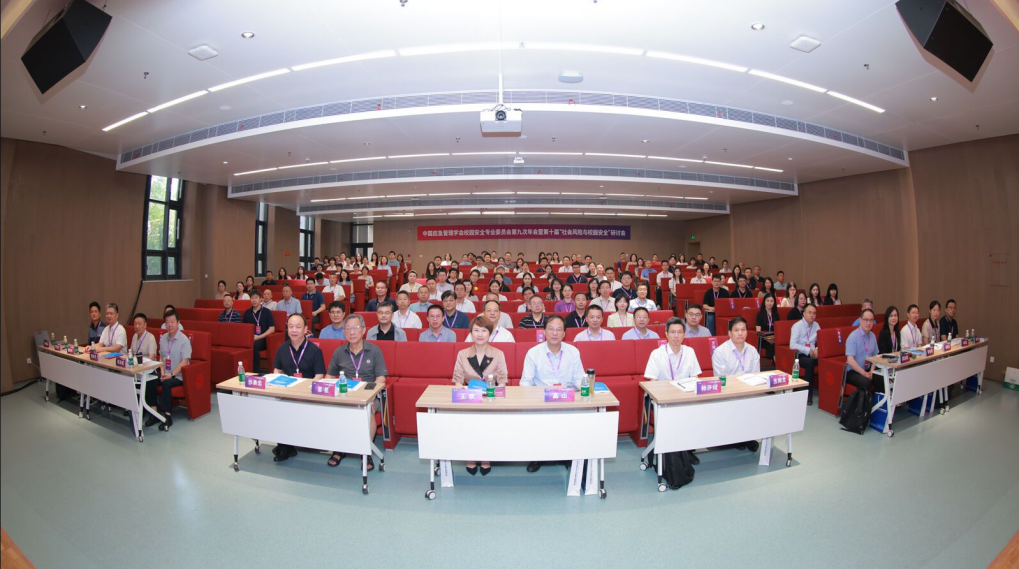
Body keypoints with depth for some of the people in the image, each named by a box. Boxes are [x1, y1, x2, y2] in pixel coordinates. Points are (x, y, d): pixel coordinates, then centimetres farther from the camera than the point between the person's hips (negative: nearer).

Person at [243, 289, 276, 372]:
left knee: (254, 345, -36)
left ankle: (255, 371, -25)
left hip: (262, 339, -3)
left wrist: (259, 337, -13)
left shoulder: (267, 312, 5)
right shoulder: (247, 312, 19)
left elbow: (272, 329, -2)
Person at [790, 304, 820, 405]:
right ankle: (808, 393, -23)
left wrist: (817, 349, -14)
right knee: (810, 362, -35)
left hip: (812, 353, 5)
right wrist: (808, 350, -27)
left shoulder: (816, 325, 10)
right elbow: (792, 344, -18)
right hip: (800, 355, -5)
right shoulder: (797, 326, -7)